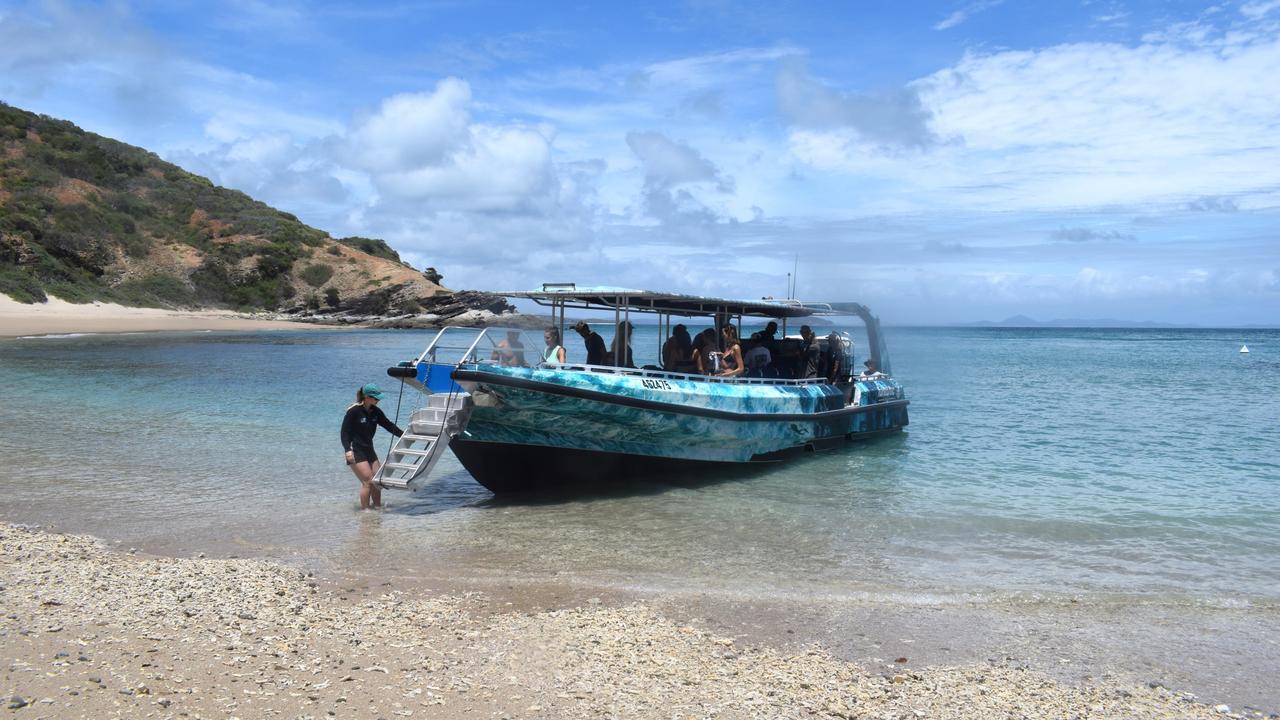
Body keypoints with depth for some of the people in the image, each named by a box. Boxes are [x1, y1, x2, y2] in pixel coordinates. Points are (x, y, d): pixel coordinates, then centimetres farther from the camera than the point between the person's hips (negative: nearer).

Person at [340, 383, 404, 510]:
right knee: (367, 481, -11)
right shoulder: (353, 411, -16)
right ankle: (364, 509, 1)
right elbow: (345, 432, -15)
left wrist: (403, 434, 3)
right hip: (355, 452, -7)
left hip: (369, 450, 7)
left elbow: (388, 425, 10)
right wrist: (347, 450, -26)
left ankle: (377, 506, 21)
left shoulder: (375, 411, 4)